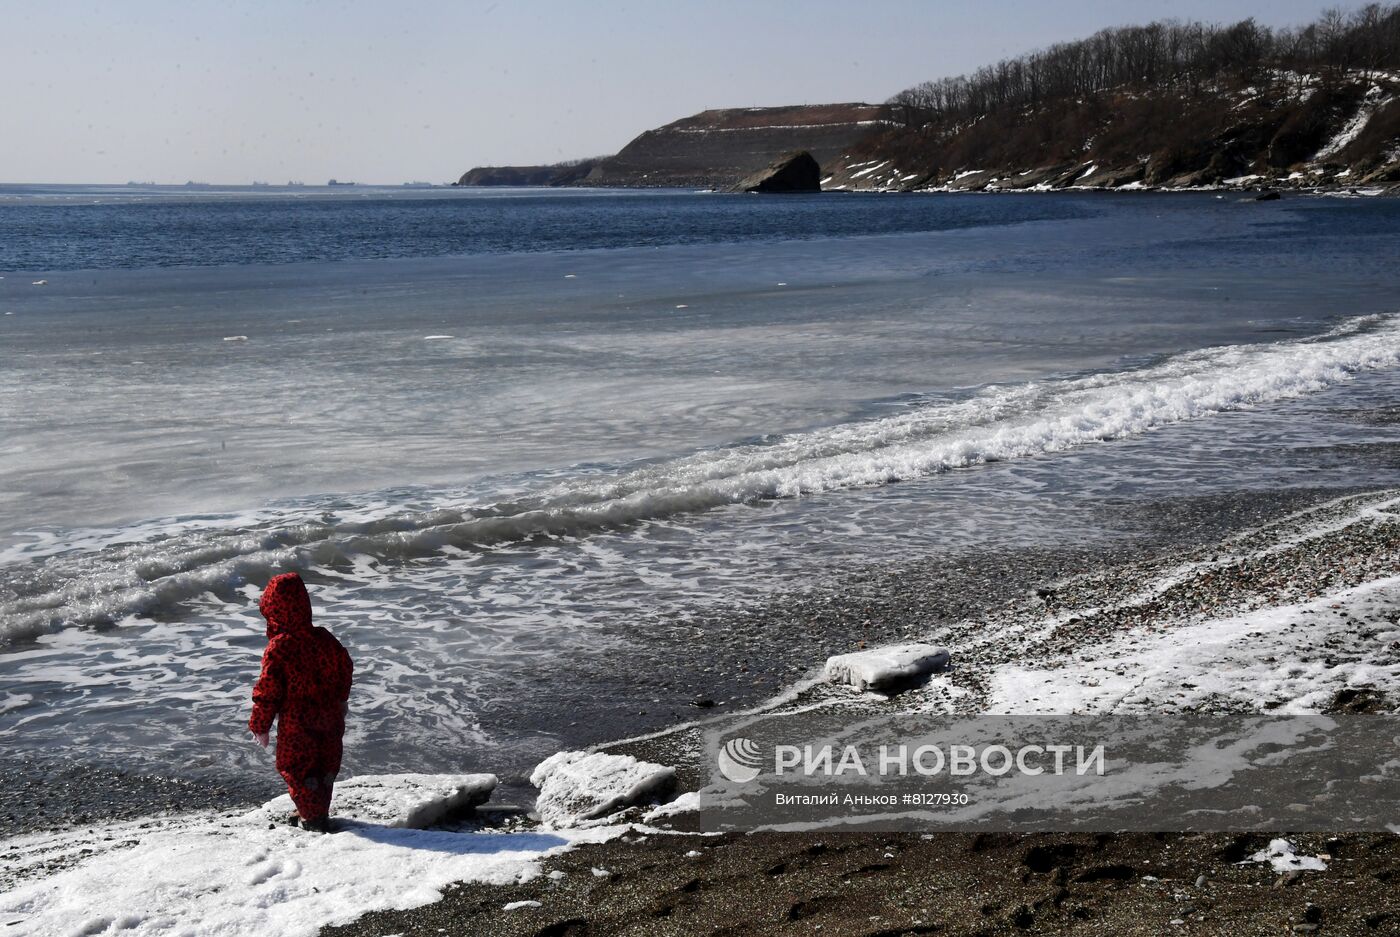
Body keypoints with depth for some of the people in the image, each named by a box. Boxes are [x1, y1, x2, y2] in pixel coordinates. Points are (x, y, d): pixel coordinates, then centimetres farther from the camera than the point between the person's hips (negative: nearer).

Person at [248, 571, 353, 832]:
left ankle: (314, 816, 15)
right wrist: (340, 700, 26)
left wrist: (260, 726, -4)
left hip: (296, 725, -6)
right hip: (329, 718, 6)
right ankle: (318, 811, 35)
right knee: (325, 766, 20)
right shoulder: (324, 638, -4)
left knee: (296, 769, 12)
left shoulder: (278, 648, -21)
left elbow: (267, 692, -17)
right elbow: (345, 668, 9)